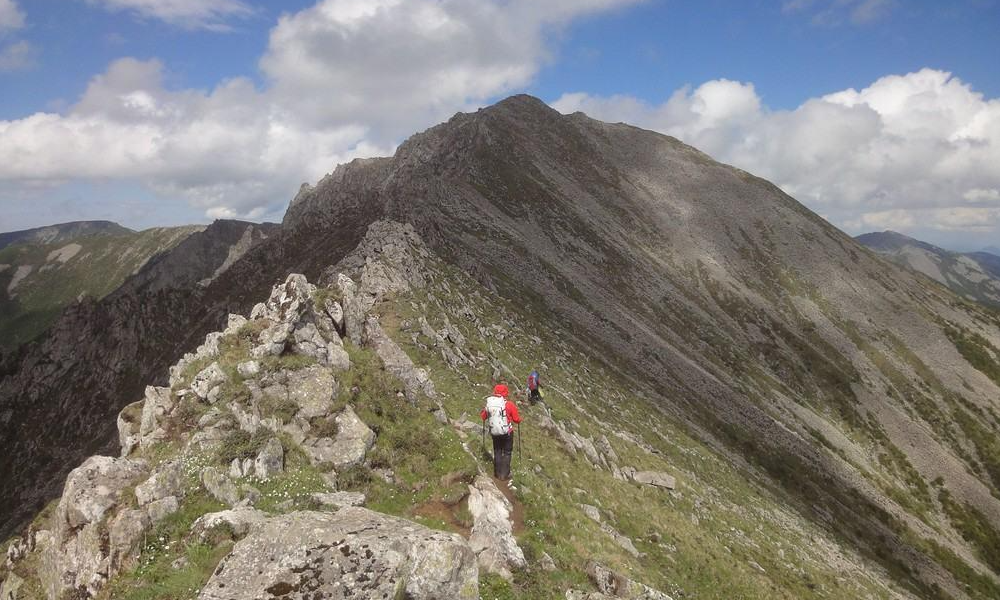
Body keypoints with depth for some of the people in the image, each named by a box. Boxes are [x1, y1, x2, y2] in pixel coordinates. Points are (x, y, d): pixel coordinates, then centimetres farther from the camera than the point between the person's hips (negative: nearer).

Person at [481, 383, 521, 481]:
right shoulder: (509, 405, -17)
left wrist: (483, 410, 27)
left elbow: (483, 417, 7)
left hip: (494, 432, 3)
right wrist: (519, 418, 13)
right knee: (507, 453, 13)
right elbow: (517, 419, -9)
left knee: (497, 452, 20)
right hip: (507, 432, -3)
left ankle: (497, 474, 27)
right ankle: (504, 475, 14)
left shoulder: (488, 404, -8)